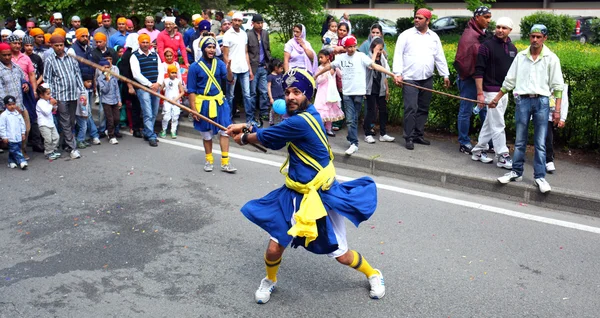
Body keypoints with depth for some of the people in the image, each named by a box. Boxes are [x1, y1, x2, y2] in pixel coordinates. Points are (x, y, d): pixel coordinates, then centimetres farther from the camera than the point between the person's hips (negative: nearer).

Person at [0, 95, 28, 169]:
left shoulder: (18, 114, 8)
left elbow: (22, 123, 17)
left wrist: (23, 133, 15)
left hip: (18, 137, 6)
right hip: (10, 138, -6)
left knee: (13, 151, 15)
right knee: (15, 151, -9)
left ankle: (11, 162, 26)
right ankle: (22, 162, -15)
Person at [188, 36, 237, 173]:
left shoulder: (219, 63, 0)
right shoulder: (195, 67, -8)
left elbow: (229, 78, -11)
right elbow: (191, 90, -6)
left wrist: (228, 67, -31)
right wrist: (194, 109, -9)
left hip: (219, 101, 2)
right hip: (204, 103, -2)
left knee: (224, 130, -1)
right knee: (207, 134, 11)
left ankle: (225, 162, 7)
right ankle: (209, 160, 29)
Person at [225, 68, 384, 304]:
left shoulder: (301, 121, -26)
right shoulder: (300, 116, 2)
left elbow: (267, 137, -13)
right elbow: (274, 141, 11)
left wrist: (244, 137, 7)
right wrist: (247, 128, 2)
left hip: (321, 197, -7)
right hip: (296, 194, 7)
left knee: (341, 256, 8)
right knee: (274, 249, 3)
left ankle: (373, 275, 38)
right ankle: (270, 281, 34)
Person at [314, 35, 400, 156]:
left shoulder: (361, 56, -2)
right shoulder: (341, 58, 7)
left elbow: (375, 66, -9)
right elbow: (328, 67, 18)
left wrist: (392, 74, -17)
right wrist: (315, 75, 26)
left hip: (359, 92, -2)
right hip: (347, 93, 2)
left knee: (354, 119, 6)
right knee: (350, 119, -5)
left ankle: (352, 141, 13)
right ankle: (354, 144, -1)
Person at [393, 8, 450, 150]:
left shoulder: (434, 37, 10)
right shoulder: (406, 35, -1)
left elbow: (440, 57, 11)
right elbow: (398, 55, -5)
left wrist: (445, 75, 8)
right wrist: (398, 73, -14)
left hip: (427, 79, 5)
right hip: (410, 79, -4)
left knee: (423, 109, 10)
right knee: (411, 109, -8)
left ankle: (418, 135, 20)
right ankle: (409, 138, 0)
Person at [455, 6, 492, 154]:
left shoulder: (482, 34, 11)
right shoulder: (469, 35, -16)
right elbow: (462, 61, -22)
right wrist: (471, 75, -12)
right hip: (469, 79, -9)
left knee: (485, 109, 13)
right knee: (466, 111, 1)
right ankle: (464, 144, 11)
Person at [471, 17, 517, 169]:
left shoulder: (512, 48, 11)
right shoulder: (487, 46, -9)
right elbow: (479, 71, -11)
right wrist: (480, 93, -15)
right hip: (492, 91, -7)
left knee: (490, 123, 12)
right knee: (498, 125, -5)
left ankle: (479, 150, 23)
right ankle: (503, 157, 0)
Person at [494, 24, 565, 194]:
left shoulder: (551, 58, 0)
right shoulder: (520, 56, 6)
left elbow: (557, 85, 0)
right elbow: (510, 80, 13)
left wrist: (557, 110, -6)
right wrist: (497, 98, 12)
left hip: (541, 101, -2)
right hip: (522, 100, 2)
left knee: (540, 143, 1)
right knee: (520, 141, 9)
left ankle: (540, 177, 8)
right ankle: (516, 172, 19)